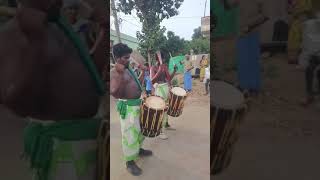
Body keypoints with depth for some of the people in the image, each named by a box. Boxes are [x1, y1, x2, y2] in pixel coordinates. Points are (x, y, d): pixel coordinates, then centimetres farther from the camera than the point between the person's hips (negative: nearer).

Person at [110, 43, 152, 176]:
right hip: (128, 107, -9)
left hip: (138, 104, 9)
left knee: (140, 129, 24)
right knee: (130, 134, -1)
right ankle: (130, 162, 14)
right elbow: (115, 94, -34)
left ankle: (138, 149, 47)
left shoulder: (128, 69, 10)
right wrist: (120, 74, -37)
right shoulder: (114, 73, -18)